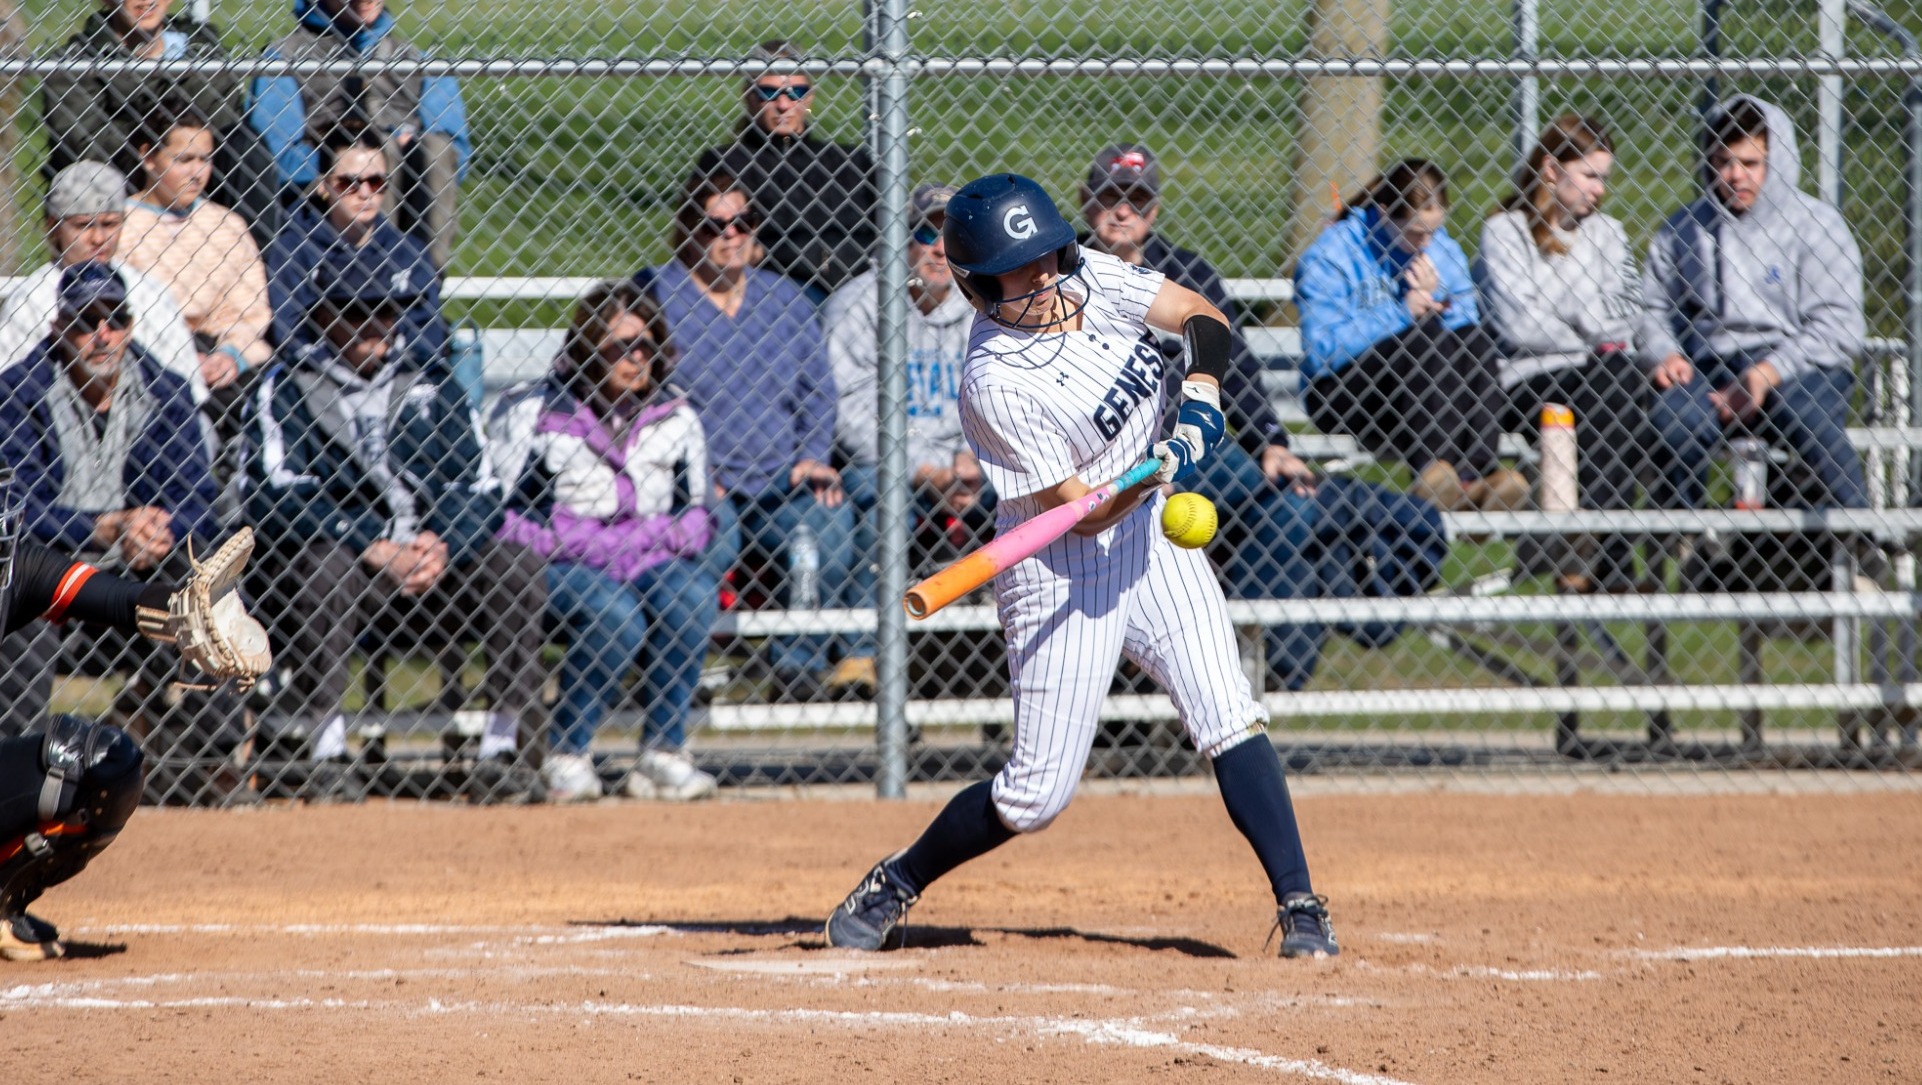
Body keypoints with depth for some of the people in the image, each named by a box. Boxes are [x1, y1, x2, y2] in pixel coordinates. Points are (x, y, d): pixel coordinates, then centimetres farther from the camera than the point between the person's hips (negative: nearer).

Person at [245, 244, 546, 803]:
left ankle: (500, 753, -19)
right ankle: (324, 754, -34)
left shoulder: (429, 387, 17)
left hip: (433, 571, 4)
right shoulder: (288, 385, 4)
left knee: (520, 565, -18)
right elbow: (275, 496, -11)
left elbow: (481, 491, 8)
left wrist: (444, 544, -13)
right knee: (327, 563, -36)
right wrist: (374, 550, -20)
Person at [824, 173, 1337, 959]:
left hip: (1152, 539, 6)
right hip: (1061, 568, -6)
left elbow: (1201, 316, 5)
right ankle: (895, 885, 20)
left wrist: (1201, 395, -13)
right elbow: (1077, 513, -23)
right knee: (1038, 793, -3)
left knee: (1228, 718, -10)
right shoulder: (996, 383, -24)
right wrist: (1152, 476, -41)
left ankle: (1299, 907, -9)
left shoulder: (1091, 280, -5)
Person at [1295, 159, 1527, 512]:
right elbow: (1321, 351, -17)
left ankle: (1479, 470, -39)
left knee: (1477, 342, -21)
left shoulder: (1444, 251, 10)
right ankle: (1435, 466, -48)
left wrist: (1436, 301, -12)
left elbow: (1466, 340, 6)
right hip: (1342, 397, -5)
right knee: (1422, 334, -29)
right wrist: (1400, 314, -19)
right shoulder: (1330, 256, -7)